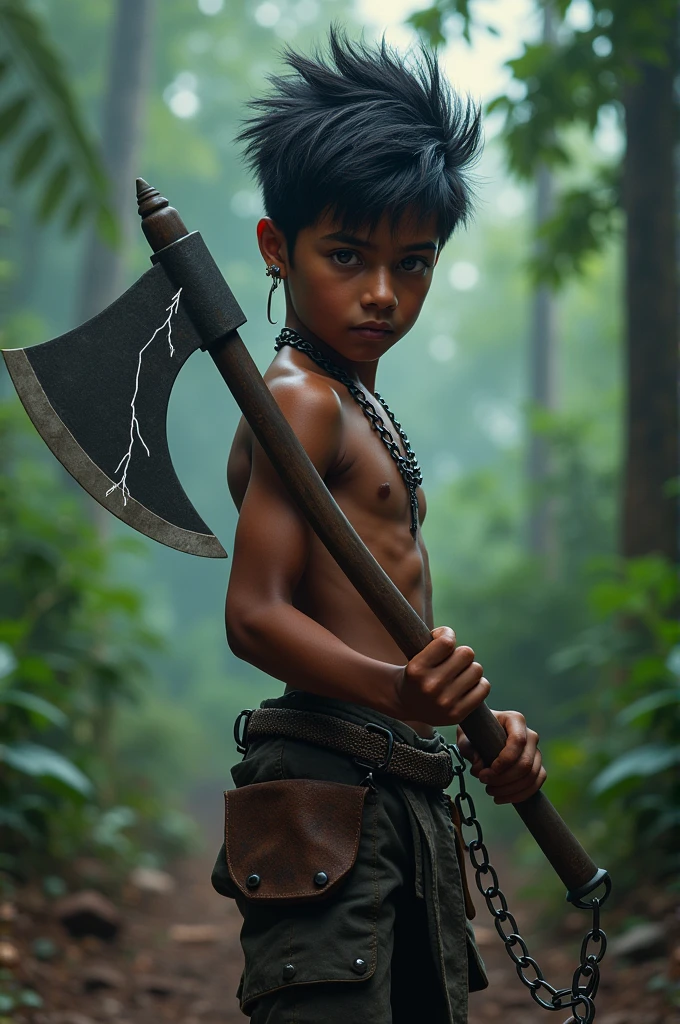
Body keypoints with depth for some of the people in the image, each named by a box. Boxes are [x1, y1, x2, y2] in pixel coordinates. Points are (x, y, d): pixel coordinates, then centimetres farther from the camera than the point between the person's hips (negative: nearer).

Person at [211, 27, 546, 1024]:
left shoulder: (364, 407, 20)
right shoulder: (299, 398, -9)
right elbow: (256, 615, -19)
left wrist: (475, 720, 9)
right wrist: (400, 691, -33)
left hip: (408, 802, 10)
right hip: (328, 794, -10)